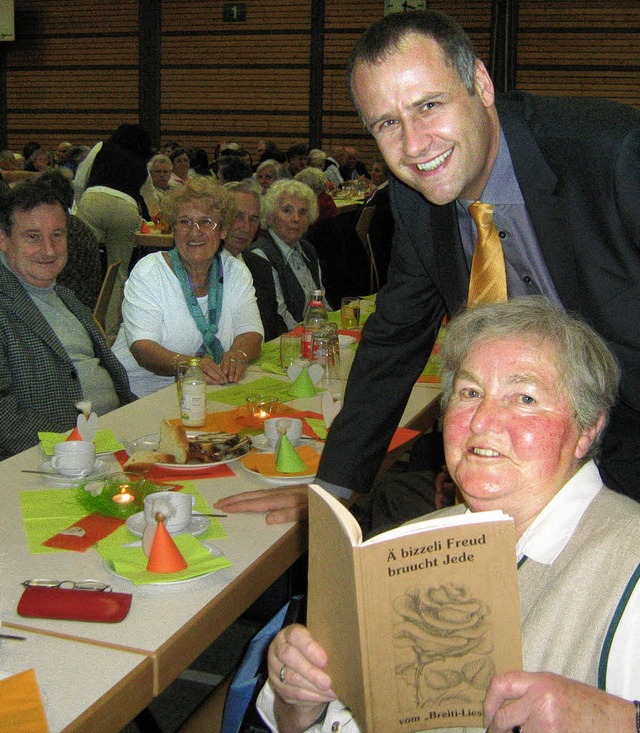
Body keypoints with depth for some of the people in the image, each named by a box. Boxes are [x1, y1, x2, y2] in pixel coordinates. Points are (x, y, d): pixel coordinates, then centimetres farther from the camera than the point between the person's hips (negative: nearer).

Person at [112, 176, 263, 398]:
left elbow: (251, 332, -2)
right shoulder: (148, 272, -5)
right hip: (143, 394, -1)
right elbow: (142, 347, -15)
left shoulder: (236, 271, 7)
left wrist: (237, 355, -26)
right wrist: (186, 364, -35)